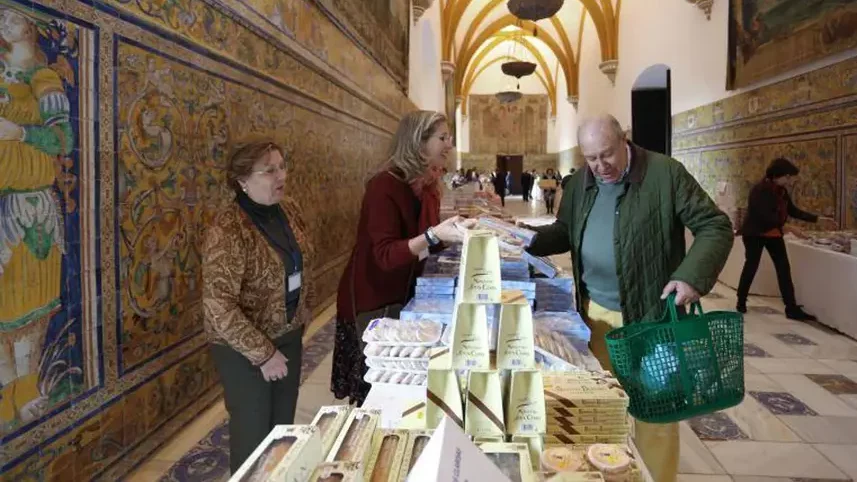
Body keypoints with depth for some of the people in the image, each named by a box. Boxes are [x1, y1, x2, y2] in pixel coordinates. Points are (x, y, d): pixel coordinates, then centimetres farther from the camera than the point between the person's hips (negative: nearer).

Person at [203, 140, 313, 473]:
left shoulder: (288, 210, -1)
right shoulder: (227, 230, -24)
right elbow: (218, 306, -27)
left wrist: (303, 307, 14)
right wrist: (262, 353, -23)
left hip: (288, 335, 7)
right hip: (245, 348, -6)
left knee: (284, 426, 19)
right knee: (254, 433, 10)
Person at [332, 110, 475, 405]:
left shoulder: (427, 185, 1)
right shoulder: (385, 186, -23)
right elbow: (386, 256, -29)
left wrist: (455, 233, -3)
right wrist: (435, 235, -39)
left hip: (405, 294, 7)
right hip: (374, 301, -7)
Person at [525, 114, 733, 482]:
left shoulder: (665, 173, -11)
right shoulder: (581, 183, 6)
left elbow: (715, 227, -10)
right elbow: (565, 231, 17)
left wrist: (692, 276, -25)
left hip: (650, 313, -5)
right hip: (595, 312, 5)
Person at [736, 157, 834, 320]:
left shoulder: (781, 190, 6)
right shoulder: (760, 190, -19)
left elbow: (793, 210, 12)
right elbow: (766, 217, -25)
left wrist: (817, 219, 8)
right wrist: (788, 228, -26)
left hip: (774, 234, 8)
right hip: (755, 234, -7)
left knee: (784, 269, 1)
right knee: (751, 267, 1)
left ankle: (792, 309, 2)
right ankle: (741, 302, 17)